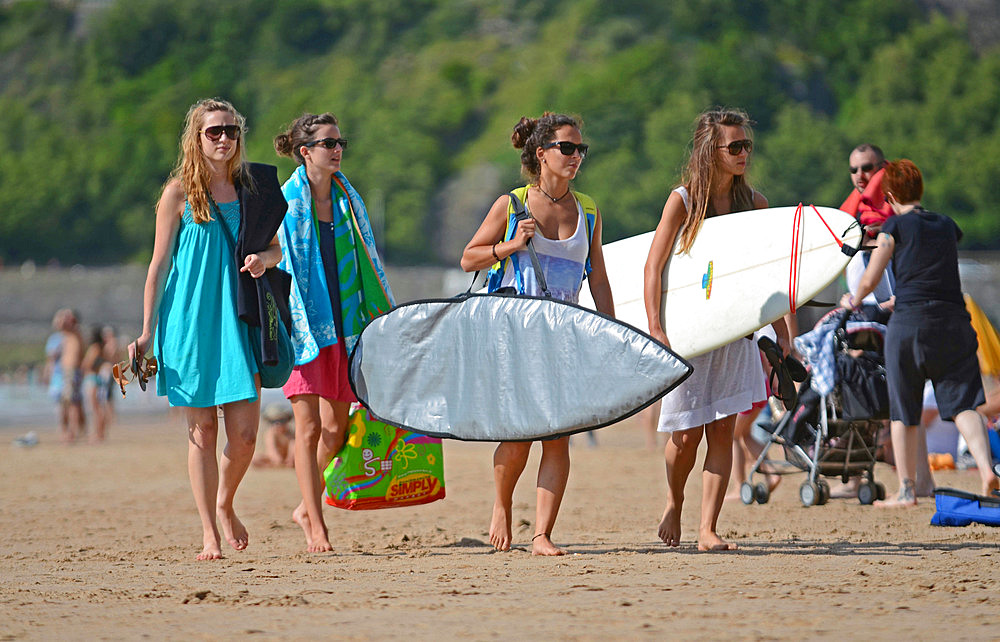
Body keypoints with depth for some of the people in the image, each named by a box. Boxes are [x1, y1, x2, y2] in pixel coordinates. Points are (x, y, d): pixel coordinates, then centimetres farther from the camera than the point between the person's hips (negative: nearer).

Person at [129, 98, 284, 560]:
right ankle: (209, 534, 4)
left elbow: (275, 248, 18)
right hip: (190, 320, -2)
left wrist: (263, 258, -6)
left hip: (238, 319, 3)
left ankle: (225, 505, 24)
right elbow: (159, 264, 2)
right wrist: (147, 331, -2)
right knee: (202, 430, -2)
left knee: (244, 432, -4)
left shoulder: (252, 188, 9)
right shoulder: (180, 192, 1)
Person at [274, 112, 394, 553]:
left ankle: (306, 508, 26)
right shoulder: (285, 202, -4)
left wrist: (382, 315, 14)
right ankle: (316, 528, -4)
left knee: (336, 428, 7)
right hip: (304, 325, -5)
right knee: (309, 428, -7)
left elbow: (366, 263, 17)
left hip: (345, 323, 5)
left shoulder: (348, 200, 11)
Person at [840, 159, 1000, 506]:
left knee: (902, 412, 6)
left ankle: (907, 490, 7)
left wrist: (854, 301, 25)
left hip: (909, 322, -3)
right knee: (963, 403, -1)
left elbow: (869, 281, 2)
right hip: (954, 321, 4)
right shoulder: (947, 226, 18)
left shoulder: (895, 226, 2)